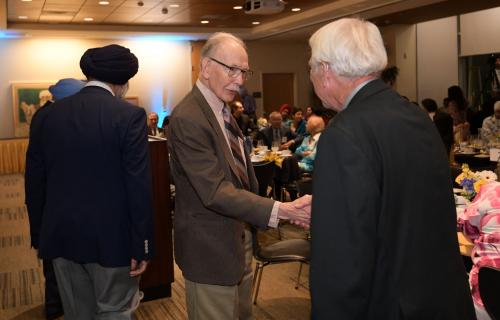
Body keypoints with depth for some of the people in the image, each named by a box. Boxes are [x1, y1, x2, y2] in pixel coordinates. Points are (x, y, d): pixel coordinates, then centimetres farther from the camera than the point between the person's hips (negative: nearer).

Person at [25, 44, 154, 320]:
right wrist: (142, 245, -8)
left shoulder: (47, 115, 2)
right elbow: (138, 186, -15)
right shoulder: (129, 116, -13)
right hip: (111, 237, -4)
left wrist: (39, 237, 16)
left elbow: (34, 183, 6)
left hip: (61, 236, 5)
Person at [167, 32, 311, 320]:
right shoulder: (187, 119, -23)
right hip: (211, 248, -9)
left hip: (239, 237, 9)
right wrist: (281, 211, -36)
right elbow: (215, 191, -29)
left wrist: (250, 227, 15)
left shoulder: (222, 108, 6)